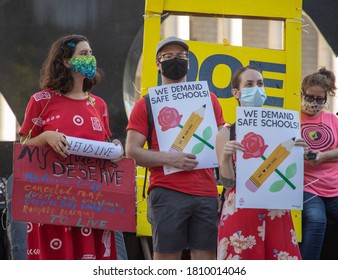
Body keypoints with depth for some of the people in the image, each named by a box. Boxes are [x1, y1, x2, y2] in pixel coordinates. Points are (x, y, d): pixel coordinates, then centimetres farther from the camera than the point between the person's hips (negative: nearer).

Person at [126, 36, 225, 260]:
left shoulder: (208, 99, 17)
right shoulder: (147, 104, 8)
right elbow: (132, 151, 0)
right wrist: (169, 159, -14)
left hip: (207, 191, 3)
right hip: (167, 192, -3)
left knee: (206, 258, 2)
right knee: (166, 258, -3)